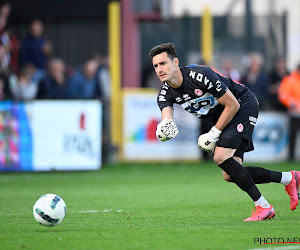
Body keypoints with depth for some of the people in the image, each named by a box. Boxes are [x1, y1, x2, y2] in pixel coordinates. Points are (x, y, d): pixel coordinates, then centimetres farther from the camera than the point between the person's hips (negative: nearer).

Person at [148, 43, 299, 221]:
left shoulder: (200, 75, -30)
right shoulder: (165, 94, -10)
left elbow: (232, 105, -23)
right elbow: (167, 119, -26)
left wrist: (214, 134, -20)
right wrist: (164, 129, -51)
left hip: (244, 106, -8)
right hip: (221, 118, 8)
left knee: (221, 157, -25)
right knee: (230, 175, 0)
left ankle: (263, 207, -16)